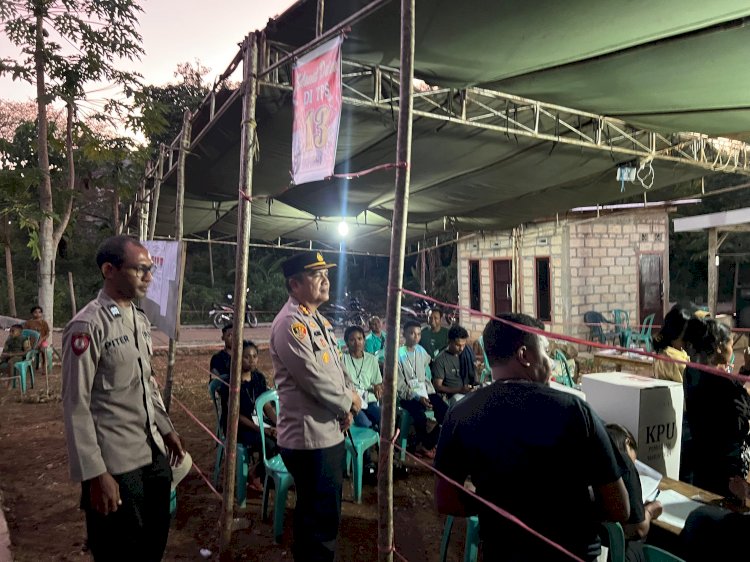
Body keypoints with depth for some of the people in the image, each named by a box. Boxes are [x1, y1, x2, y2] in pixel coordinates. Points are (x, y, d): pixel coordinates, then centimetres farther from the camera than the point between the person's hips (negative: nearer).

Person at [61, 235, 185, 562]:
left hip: (154, 454, 7)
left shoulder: (141, 320, 8)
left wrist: (166, 429, 17)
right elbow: (76, 406, -17)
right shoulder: (88, 326, -16)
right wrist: (95, 474, -18)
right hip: (115, 465, -7)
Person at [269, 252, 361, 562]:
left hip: (331, 432, 10)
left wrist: (350, 401, -1)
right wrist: (348, 403, -8)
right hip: (310, 437, -10)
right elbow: (314, 379, -23)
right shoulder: (289, 323, -18)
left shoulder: (319, 320, 13)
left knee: (323, 513, 23)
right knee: (320, 518, 4)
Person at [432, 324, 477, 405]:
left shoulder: (468, 352, 9)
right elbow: (437, 386, -6)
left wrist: (476, 385, -1)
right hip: (454, 394, -5)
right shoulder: (440, 360, -5)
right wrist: (460, 390, -17)